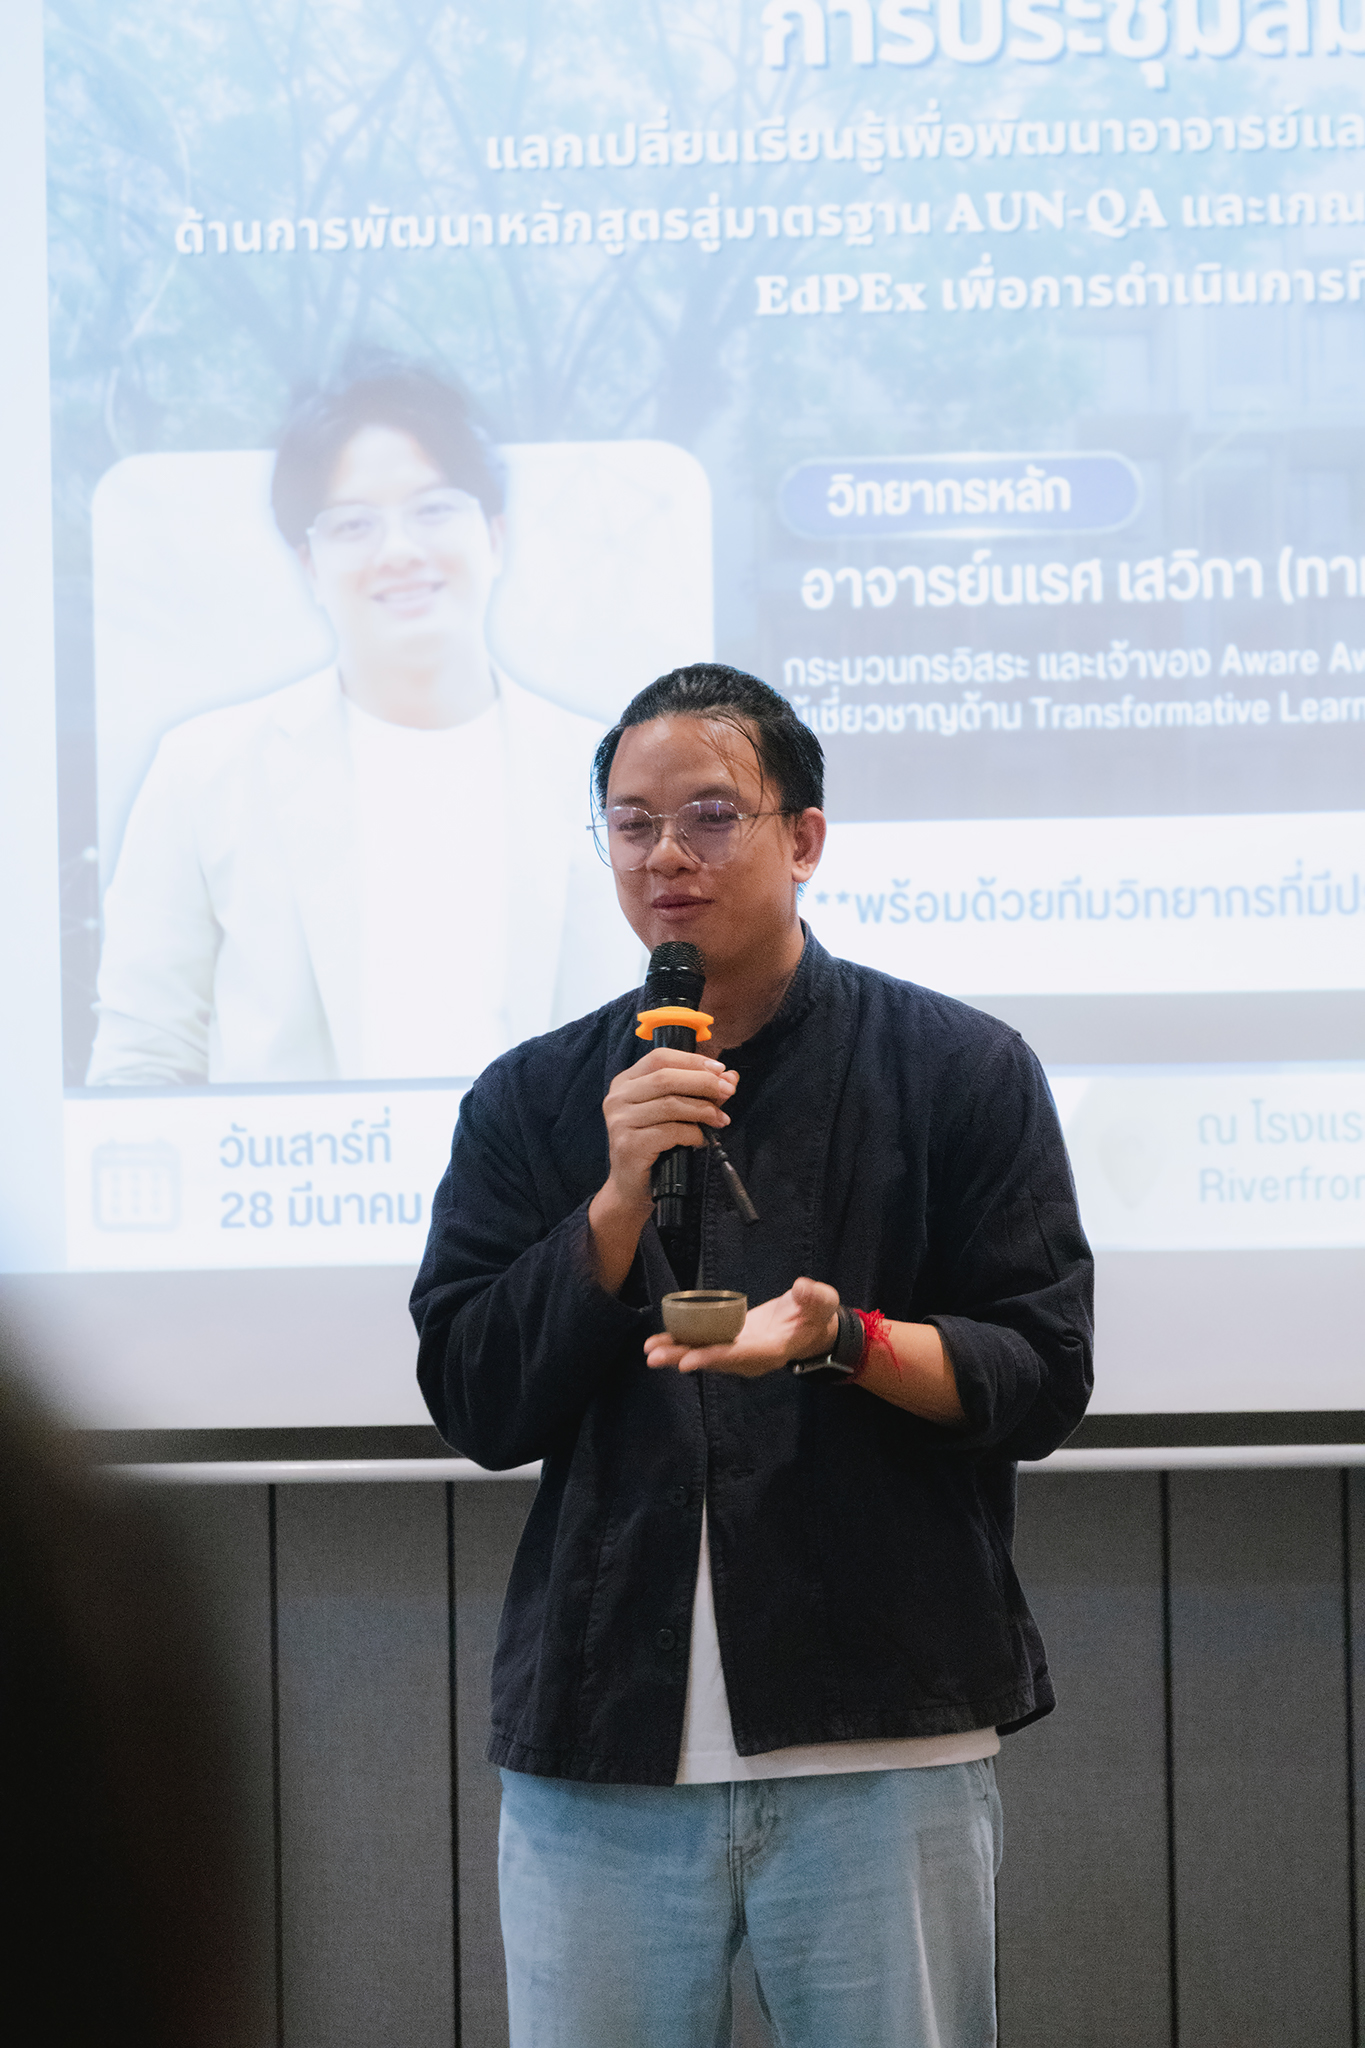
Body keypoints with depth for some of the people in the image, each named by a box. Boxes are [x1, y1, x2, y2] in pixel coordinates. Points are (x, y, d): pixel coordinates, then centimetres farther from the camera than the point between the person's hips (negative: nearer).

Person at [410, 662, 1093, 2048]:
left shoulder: (961, 1071, 4)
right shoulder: (531, 1102, 11)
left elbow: (1043, 1375, 0)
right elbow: (475, 1408, 3)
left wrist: (844, 1340, -18)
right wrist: (619, 1197, -10)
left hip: (885, 1740, -2)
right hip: (599, 1747, 2)